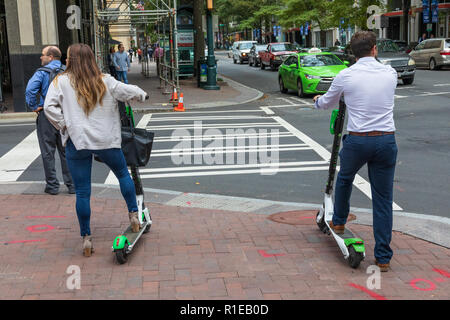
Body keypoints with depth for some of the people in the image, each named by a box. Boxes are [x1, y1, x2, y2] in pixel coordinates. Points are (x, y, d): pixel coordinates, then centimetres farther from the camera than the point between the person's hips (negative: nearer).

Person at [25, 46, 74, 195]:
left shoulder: (42, 72, -7)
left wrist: (34, 107, -8)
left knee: (48, 152, 5)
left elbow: (30, 90, -20)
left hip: (47, 116, -4)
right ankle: (72, 184, 14)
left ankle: (52, 186, 9)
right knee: (66, 151, 12)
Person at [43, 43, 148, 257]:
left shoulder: (61, 82, -2)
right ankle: (133, 215, 24)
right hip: (106, 140, 1)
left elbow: (49, 107, -11)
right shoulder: (104, 81, 2)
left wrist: (65, 126, 0)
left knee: (82, 191, 6)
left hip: (76, 142, -1)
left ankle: (86, 238, 10)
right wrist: (142, 94, 28)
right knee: (123, 174, 25)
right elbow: (128, 92, 7)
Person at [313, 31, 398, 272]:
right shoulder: (390, 73, 5)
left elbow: (327, 103, 15)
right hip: (386, 141, 1)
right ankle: (383, 257, 11)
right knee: (383, 200, 7)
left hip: (357, 140, -1)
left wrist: (317, 101, 40)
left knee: (344, 179, 30)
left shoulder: (345, 76, -2)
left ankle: (338, 222, 46)